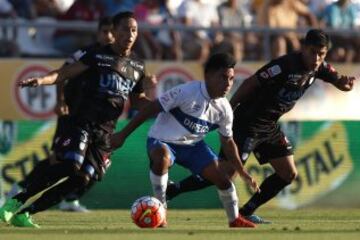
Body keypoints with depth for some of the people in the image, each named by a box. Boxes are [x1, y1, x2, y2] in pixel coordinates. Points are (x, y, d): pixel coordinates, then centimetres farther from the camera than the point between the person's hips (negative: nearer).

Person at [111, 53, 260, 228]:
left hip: (193, 145, 6)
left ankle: (235, 220, 21)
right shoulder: (187, 92, -27)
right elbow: (152, 109, -22)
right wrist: (123, 134, -21)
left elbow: (227, 142, 10)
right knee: (162, 158, -39)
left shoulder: (224, 109, -6)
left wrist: (243, 173, 10)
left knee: (221, 178, -5)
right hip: (162, 141, -6)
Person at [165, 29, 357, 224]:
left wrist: (346, 83, -17)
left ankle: (246, 212, 16)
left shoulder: (319, 68, -1)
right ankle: (172, 190, -10)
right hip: (248, 124, -9)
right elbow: (250, 83, -19)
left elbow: (340, 83, 9)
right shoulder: (285, 65, -24)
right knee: (225, 172, -16)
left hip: (270, 126, 9)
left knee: (289, 174, 7)